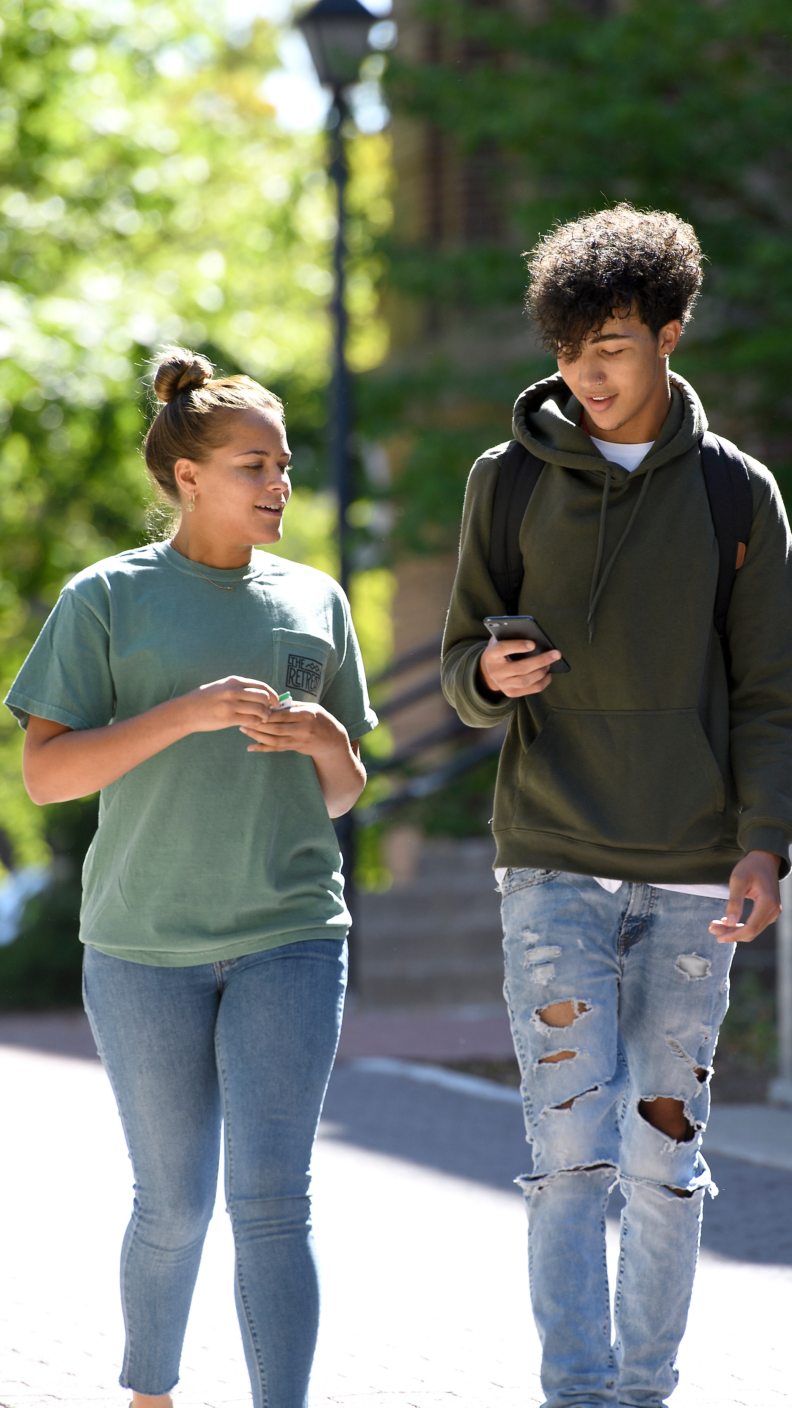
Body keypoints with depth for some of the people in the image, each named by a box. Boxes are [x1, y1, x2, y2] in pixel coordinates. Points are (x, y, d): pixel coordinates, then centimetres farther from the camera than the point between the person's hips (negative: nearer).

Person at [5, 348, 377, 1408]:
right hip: (146, 946, -2)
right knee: (175, 1205, 8)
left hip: (290, 936, 2)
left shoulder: (314, 601, 10)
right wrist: (185, 714, -18)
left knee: (273, 1203, -8)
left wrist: (330, 743, -7)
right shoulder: (108, 598, -1)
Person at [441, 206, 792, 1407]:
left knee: (665, 1149, 7)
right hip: (552, 867, -1)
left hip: (690, 877, 1)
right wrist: (490, 676, -16)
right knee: (572, 1144, -9)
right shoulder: (508, 482, 3)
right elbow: (463, 671, 9)